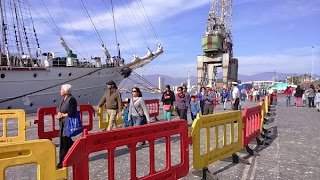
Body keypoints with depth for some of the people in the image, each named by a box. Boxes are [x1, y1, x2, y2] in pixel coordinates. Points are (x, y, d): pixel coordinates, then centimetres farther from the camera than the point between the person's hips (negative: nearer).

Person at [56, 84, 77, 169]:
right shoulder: (63, 99, 13)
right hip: (62, 124, 9)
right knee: (67, 142, 13)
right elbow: (59, 110, 18)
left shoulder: (71, 99, -15)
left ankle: (62, 162, 9)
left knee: (64, 143, -2)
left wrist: (62, 115, -8)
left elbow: (71, 113, -20)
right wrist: (59, 114, -4)